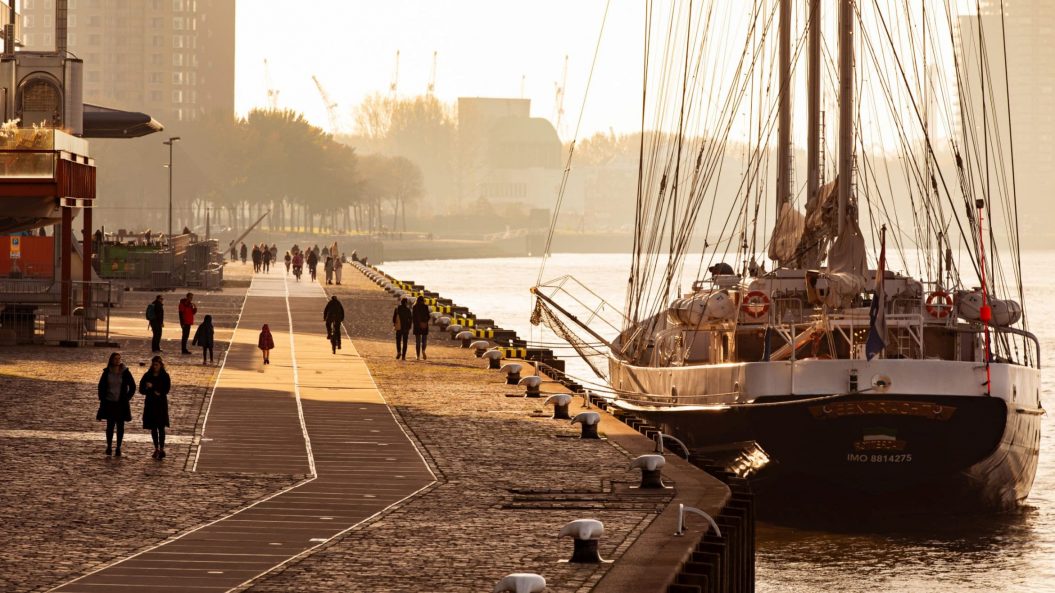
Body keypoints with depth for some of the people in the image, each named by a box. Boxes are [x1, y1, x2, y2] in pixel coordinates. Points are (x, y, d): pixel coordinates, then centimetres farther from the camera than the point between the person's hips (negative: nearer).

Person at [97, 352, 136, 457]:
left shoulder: (125, 372, -2)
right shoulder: (107, 372, 1)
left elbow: (132, 386, 5)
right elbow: (101, 386, 10)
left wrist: (127, 397, -1)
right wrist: (102, 398, 3)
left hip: (121, 404, -1)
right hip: (109, 403, 1)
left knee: (120, 426, 3)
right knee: (110, 425, 1)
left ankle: (118, 448, 8)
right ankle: (109, 447, 8)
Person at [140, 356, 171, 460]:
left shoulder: (165, 376, -2)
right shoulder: (147, 376, 5)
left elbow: (166, 390, -9)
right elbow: (141, 389, 1)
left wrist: (151, 387, -14)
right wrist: (154, 392, -16)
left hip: (161, 405, -3)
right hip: (150, 404, 3)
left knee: (161, 427, -7)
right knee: (153, 428, 6)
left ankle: (161, 449, -7)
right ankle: (156, 449, 14)